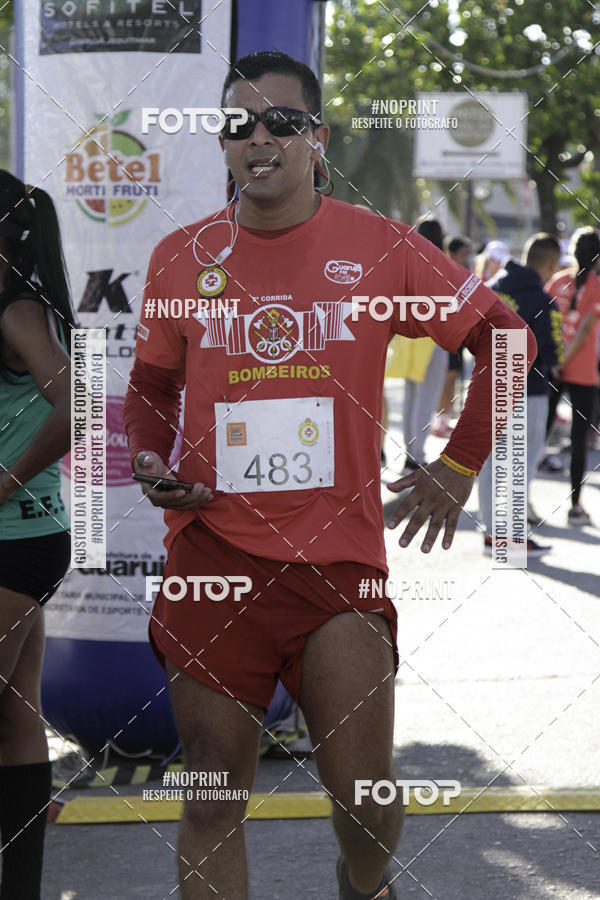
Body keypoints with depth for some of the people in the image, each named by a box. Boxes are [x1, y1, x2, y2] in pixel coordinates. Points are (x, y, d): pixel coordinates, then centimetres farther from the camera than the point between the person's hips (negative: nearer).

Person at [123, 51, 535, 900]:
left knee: (365, 800, 0)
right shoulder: (182, 256, 6)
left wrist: (461, 464, 3)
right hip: (213, 557, 1)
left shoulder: (380, 248, 0)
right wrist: (150, 460, -1)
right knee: (213, 803, 1)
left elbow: (501, 334, 8)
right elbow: (152, 384, 19)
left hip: (340, 560, -1)